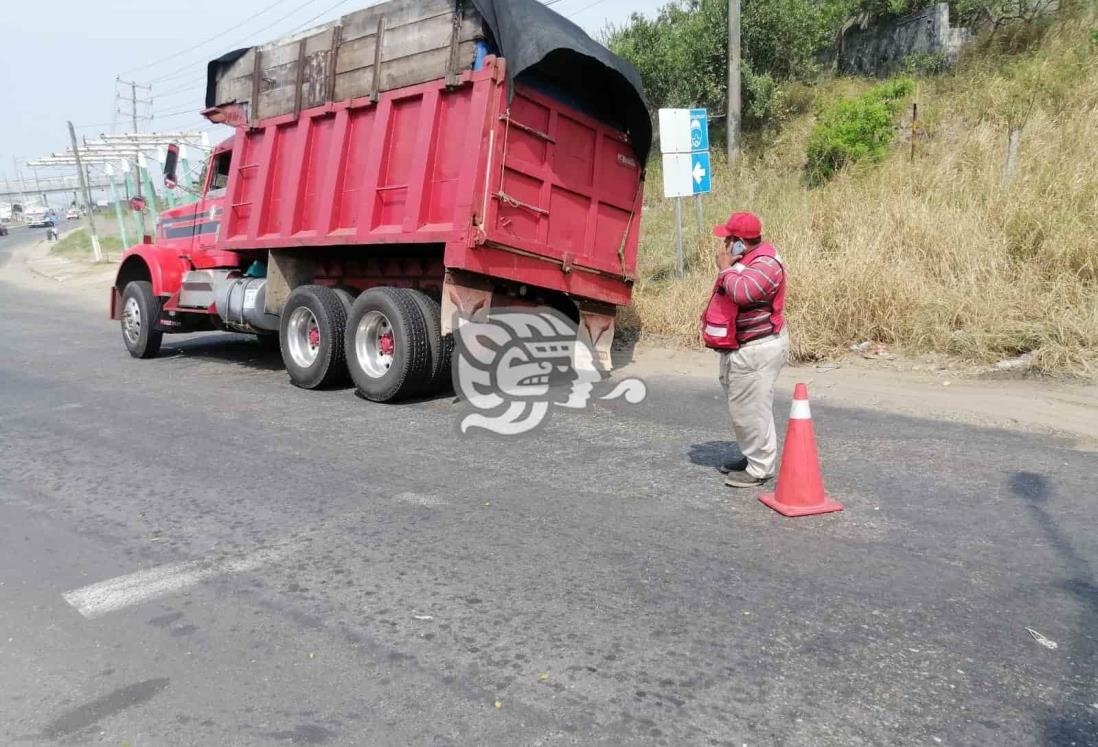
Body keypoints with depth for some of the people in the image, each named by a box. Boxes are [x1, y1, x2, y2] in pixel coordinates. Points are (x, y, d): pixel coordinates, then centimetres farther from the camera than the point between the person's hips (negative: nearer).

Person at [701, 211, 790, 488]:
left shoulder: (766, 264, -19)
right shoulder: (745, 258, 13)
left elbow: (742, 292, -34)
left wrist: (725, 268, -21)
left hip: (756, 349, -11)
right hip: (739, 347, 11)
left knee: (751, 409, -5)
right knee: (742, 407, 19)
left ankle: (760, 469, 5)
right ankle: (753, 456, 32)